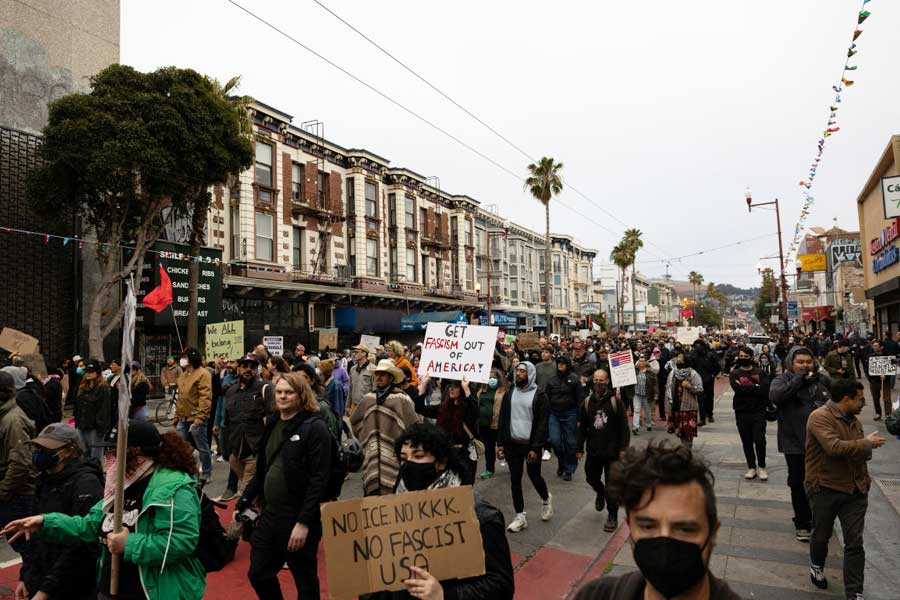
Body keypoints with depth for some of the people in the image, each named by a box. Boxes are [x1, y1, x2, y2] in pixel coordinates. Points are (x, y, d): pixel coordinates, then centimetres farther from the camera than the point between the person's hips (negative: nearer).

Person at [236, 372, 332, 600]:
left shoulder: (315, 428, -13)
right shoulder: (272, 426, 9)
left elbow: (319, 480, -18)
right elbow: (261, 472, 17)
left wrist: (304, 522, -22)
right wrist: (242, 504, 11)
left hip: (298, 520, -7)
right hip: (269, 515, 7)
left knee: (305, 581, 8)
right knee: (258, 574, 15)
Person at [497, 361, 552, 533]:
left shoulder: (540, 395, -7)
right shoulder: (509, 393, 6)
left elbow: (543, 424, -11)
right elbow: (503, 420, 8)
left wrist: (535, 448, -17)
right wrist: (500, 444, 2)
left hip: (531, 445, -4)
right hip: (512, 444, 4)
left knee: (534, 476, 5)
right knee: (515, 479, 6)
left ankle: (546, 499, 37)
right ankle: (520, 516, 16)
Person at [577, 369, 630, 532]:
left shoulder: (616, 401, -8)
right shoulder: (587, 402, 2)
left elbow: (624, 426, -7)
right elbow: (582, 427, 8)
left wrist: (623, 448, -10)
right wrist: (580, 448, 7)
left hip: (612, 451, -4)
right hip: (593, 450, 4)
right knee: (591, 478, 16)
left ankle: (612, 516, 16)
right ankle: (600, 494, 49)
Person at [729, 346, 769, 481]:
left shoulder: (760, 372, 4)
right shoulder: (734, 374, 4)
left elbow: (765, 388, -12)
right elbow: (737, 388, -14)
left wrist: (745, 388, -13)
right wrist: (755, 387, -12)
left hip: (758, 411, -1)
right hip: (742, 412, 1)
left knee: (759, 440, -5)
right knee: (746, 442, 9)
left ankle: (761, 467, 13)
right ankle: (751, 467, 21)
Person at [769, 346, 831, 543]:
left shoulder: (823, 380, 5)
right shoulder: (782, 380, -5)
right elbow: (774, 396, -26)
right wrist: (798, 380, -23)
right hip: (795, 442, -3)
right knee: (798, 484, 7)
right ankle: (802, 524, 22)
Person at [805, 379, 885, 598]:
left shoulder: (853, 420, 8)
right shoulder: (820, 417, -17)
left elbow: (858, 452, 19)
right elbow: (835, 447, -29)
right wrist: (866, 444, -15)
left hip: (854, 489, 6)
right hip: (825, 489, -5)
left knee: (855, 543, 3)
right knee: (822, 535, 14)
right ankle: (817, 565, 42)